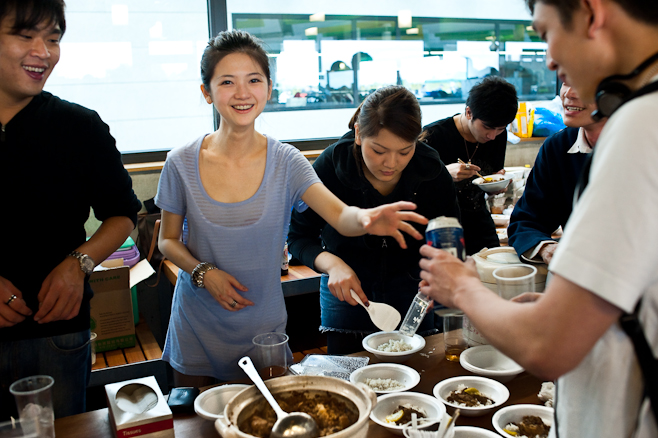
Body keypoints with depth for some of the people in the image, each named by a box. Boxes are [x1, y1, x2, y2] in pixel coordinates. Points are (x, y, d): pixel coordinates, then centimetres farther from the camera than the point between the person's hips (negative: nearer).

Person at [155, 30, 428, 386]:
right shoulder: (182, 164, -11)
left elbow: (341, 217, -24)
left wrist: (365, 218, -46)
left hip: (263, 329, 0)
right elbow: (168, 240, 1)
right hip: (197, 333, 1)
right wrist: (203, 272, -18)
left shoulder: (286, 163, -12)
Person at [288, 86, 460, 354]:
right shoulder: (330, 166, -24)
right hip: (346, 293, -1)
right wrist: (332, 264, -32)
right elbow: (299, 237, -14)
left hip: (411, 294, 2)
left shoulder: (432, 172, -20)